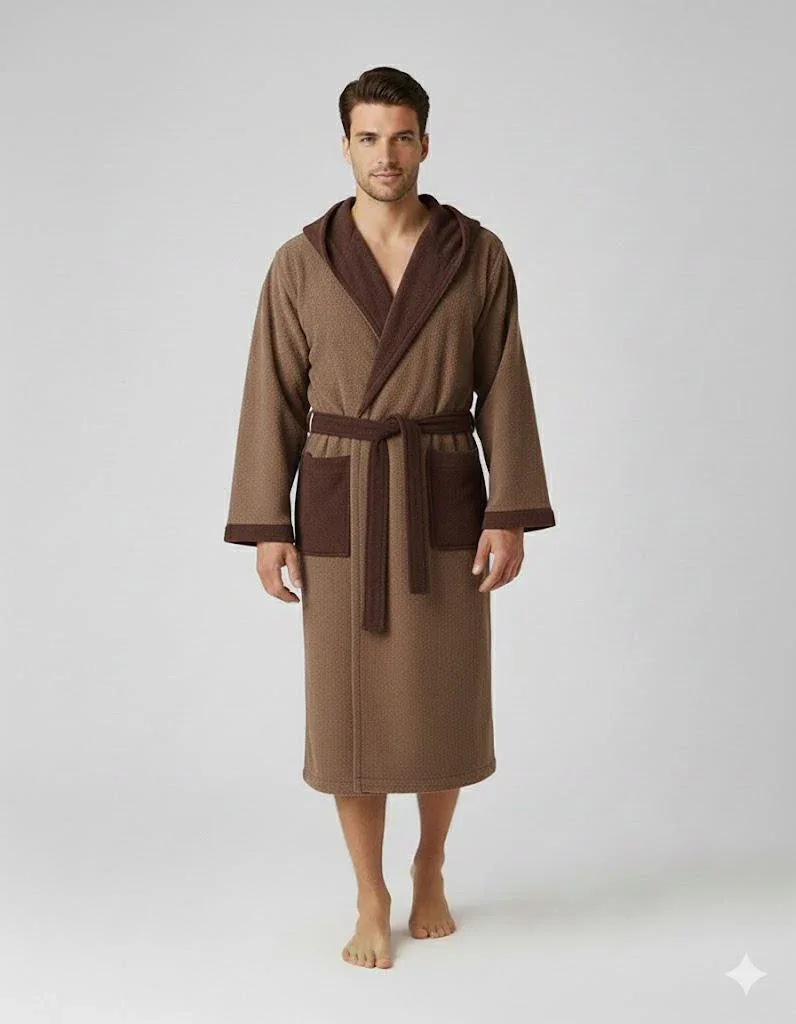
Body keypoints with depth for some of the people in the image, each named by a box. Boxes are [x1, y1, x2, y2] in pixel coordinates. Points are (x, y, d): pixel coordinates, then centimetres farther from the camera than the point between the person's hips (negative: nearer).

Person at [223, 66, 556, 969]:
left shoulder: (479, 255, 0)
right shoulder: (301, 262, -1)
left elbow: (503, 392, 0)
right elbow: (275, 400, 0)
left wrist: (510, 516, -6)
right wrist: (267, 529, -4)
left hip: (441, 505, 1)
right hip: (340, 507, 0)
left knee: (442, 707, 8)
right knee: (349, 711, 4)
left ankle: (429, 869, 35)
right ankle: (371, 900, 24)